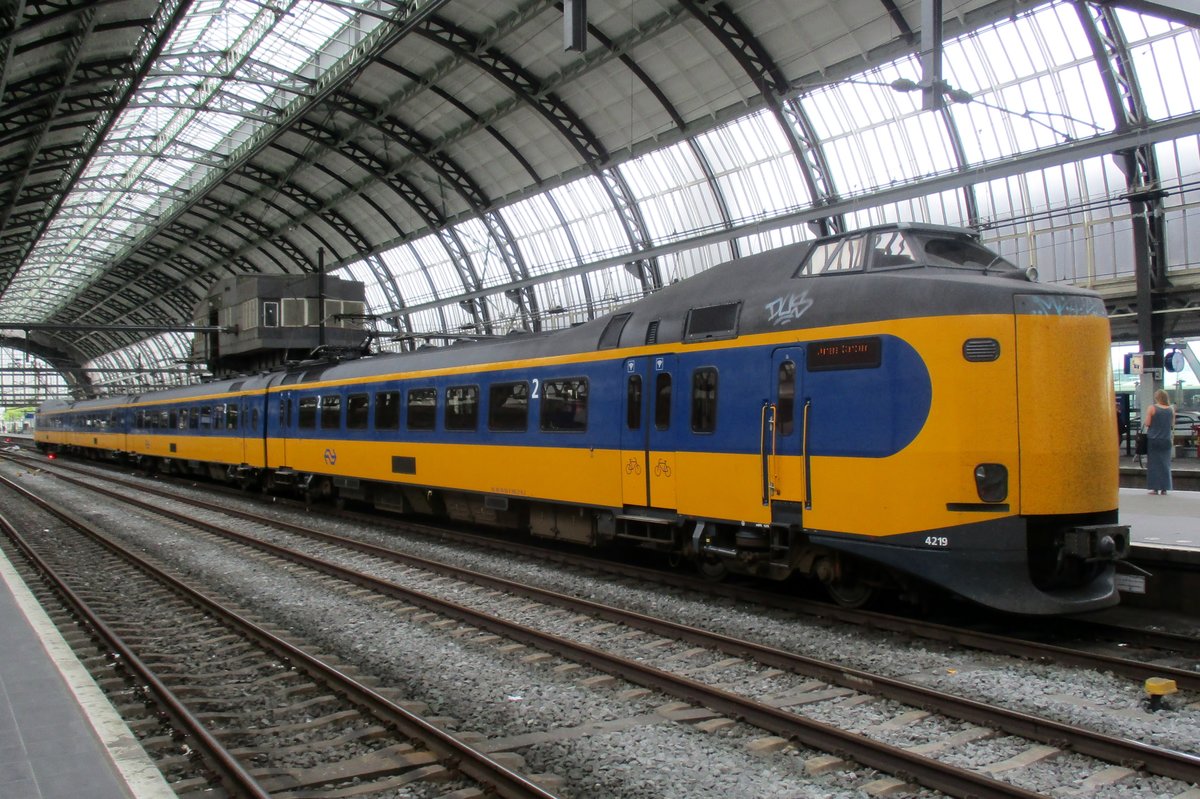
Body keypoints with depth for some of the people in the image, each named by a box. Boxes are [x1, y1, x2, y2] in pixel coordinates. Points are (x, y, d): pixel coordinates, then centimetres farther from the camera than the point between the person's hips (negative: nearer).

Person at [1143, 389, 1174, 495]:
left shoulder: (1152, 408, -9)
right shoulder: (1171, 410, 2)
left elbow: (1147, 424, -11)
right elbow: (1172, 426, 9)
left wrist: (1143, 424, 9)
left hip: (1153, 439, -3)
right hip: (1166, 440, 3)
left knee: (1154, 464, 3)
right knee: (1165, 464, 8)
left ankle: (1155, 488, 2)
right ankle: (1164, 488, 8)